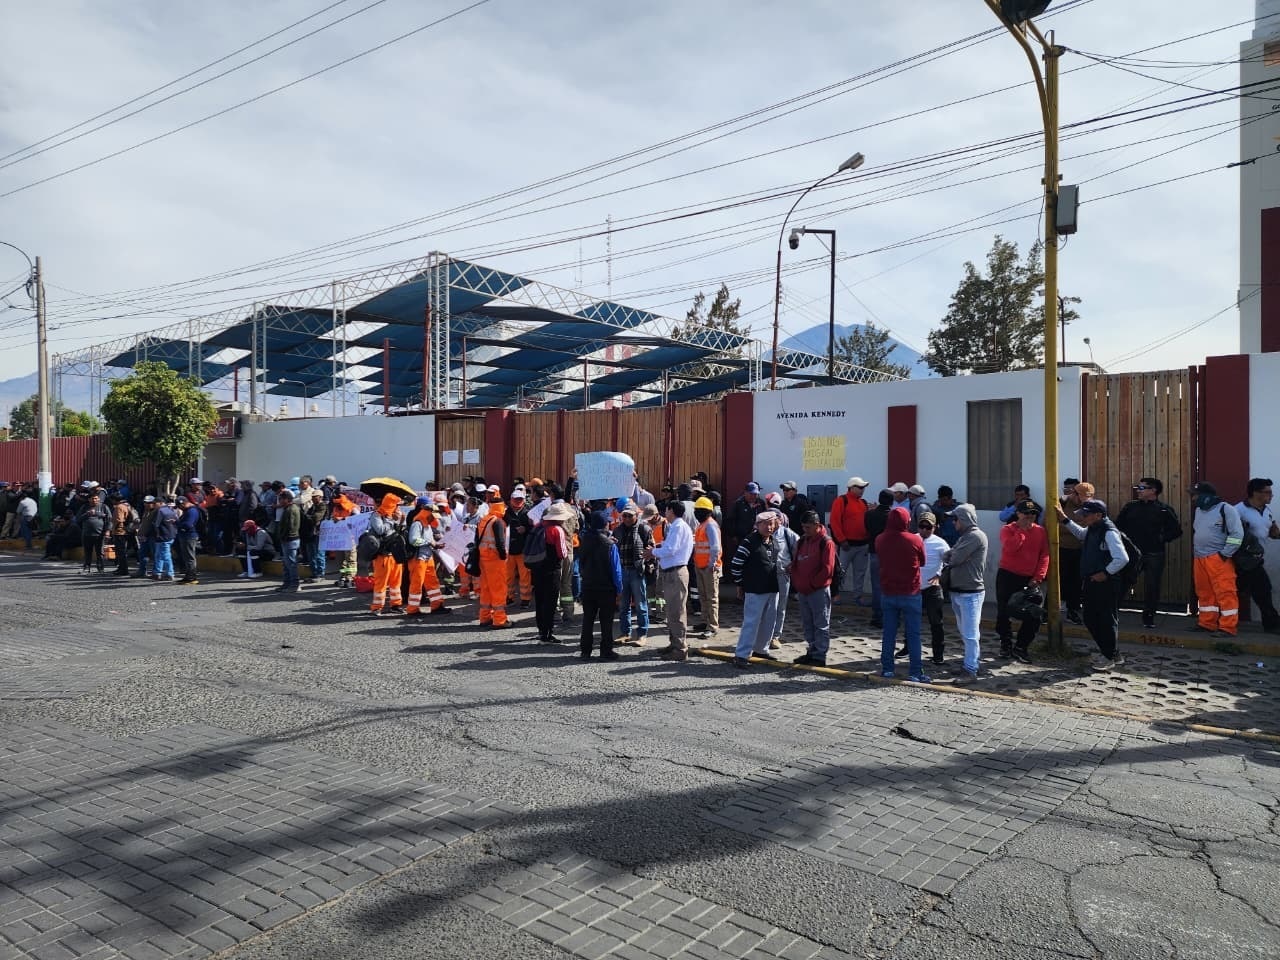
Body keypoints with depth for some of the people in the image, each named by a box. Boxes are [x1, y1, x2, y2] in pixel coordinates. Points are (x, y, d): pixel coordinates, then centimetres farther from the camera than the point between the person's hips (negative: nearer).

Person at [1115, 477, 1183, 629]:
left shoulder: (1164, 509, 0)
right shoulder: (1130, 507, 7)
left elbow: (1176, 530, 3)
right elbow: (1118, 525, 12)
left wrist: (1162, 539, -7)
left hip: (1154, 555, -1)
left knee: (1152, 588, 4)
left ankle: (1149, 618, 19)